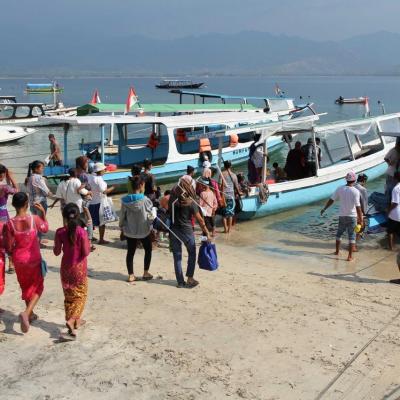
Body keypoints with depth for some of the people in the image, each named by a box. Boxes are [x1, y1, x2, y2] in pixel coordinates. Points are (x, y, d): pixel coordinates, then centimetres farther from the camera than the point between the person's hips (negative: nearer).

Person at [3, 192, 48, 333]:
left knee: (25, 287, 22)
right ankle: (26, 312, -10)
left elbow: (8, 248, -9)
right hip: (34, 260, -2)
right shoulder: (35, 219, -17)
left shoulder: (9, 224, -14)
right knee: (37, 287, 12)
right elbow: (45, 229, 5)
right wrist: (43, 212, 13)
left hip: (18, 261, 2)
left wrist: (14, 254, 13)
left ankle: (30, 314, 36)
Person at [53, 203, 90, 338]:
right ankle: (71, 320, -8)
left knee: (69, 295, 19)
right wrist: (88, 244, 2)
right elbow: (86, 252, -16)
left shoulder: (60, 232, -10)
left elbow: (56, 252, -3)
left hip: (66, 267, 3)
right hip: (79, 267, -3)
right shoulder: (81, 232, -18)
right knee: (80, 295, 10)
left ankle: (76, 320, 27)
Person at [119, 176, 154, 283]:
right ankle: (146, 273, 21)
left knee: (130, 252, 14)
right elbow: (150, 215, -12)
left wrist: (122, 228, 14)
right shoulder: (145, 200, -18)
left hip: (129, 231, 3)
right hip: (144, 230, -3)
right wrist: (151, 226, 6)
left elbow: (122, 216, 0)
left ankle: (131, 275, 16)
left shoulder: (125, 200, -8)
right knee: (148, 250, 18)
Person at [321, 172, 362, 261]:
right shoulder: (355, 191, -15)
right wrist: (360, 219, -13)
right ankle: (350, 256, 2)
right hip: (352, 216, -3)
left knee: (339, 233, 22)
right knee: (352, 236, 4)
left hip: (342, 215, 3)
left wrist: (324, 209, 15)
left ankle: (337, 251, 34)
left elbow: (331, 200, 1)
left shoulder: (340, 189, -5)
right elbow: (358, 207, -18)